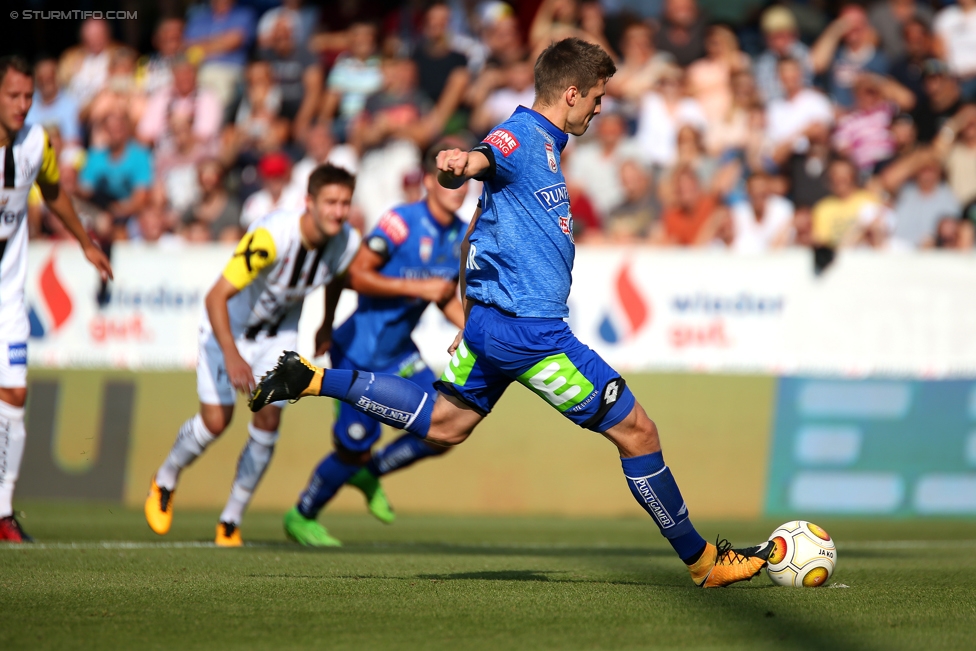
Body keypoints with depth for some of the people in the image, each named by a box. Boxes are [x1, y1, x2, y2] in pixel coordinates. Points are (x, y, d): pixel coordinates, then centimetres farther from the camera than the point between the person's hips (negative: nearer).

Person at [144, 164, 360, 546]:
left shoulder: (347, 244, -19)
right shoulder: (271, 236, -38)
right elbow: (216, 296, -36)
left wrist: (327, 326, 17)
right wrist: (231, 355, -44)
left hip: (279, 332, 5)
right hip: (228, 326, -4)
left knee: (268, 419, -8)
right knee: (216, 421, -8)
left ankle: (232, 520, 6)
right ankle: (165, 481, 23)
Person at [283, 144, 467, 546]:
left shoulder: (462, 236, 2)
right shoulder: (402, 222, -22)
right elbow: (356, 276, -23)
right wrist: (418, 287, -26)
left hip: (399, 353, 7)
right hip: (361, 350, -7)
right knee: (356, 446, -4)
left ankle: (369, 474, 23)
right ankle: (301, 517, 21)